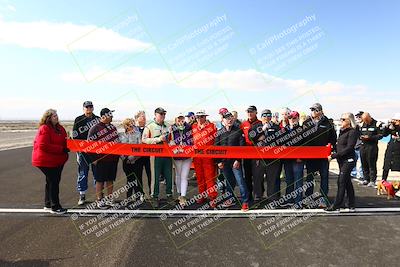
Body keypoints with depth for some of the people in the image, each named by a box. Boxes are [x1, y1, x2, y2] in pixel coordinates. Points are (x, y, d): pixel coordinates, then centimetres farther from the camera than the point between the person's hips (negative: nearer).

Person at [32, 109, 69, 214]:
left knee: (51, 182, 17)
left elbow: (64, 141, 15)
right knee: (53, 182, -4)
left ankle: (48, 204, 31)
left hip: (58, 160, 9)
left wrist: (67, 145, -9)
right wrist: (61, 149, -25)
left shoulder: (60, 128, 9)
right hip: (46, 161, -9)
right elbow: (43, 146, -25)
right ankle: (55, 207, 6)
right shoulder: (44, 129, -16)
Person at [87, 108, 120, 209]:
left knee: (110, 179, 14)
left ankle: (109, 199, 25)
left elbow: (117, 140, 20)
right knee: (100, 180, 4)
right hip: (101, 159, -6)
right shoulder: (95, 128, -9)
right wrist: (94, 158, -12)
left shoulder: (112, 127, 12)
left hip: (113, 158, 6)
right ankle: (99, 200, 15)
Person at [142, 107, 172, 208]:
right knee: (155, 177, 1)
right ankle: (154, 197, 14)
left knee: (169, 176, 10)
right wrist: (158, 139, -15)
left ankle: (169, 194, 26)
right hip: (156, 155, -4)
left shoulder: (167, 126, 14)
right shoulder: (149, 126, -1)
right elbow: (144, 139, -9)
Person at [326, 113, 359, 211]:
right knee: (347, 182, 13)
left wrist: (334, 156, -22)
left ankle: (336, 205, 2)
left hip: (348, 160, -8)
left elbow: (348, 148, -20)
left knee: (341, 182, -5)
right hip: (342, 160, 9)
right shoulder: (342, 131, 12)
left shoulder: (352, 132, -13)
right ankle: (351, 205, 24)